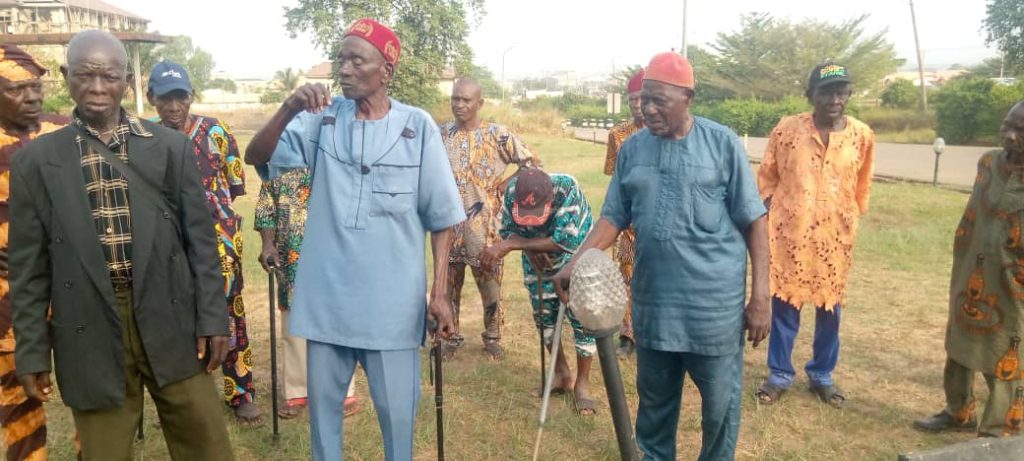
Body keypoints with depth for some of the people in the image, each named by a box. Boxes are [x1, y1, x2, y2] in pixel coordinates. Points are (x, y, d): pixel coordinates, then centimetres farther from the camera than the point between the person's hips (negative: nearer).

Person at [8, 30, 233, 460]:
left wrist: (213, 318, 0)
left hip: (169, 321, 1)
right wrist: (32, 351, 2)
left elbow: (200, 238, 3)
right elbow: (29, 266, 3)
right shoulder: (36, 160, 1)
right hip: (90, 333, 0)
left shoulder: (171, 146, 2)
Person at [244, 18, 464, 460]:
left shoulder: (418, 126, -5)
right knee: (322, 403, 17)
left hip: (393, 300, -2)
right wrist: (289, 108, -22)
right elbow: (256, 156, -6)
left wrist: (440, 292, -6)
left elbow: (441, 216, -3)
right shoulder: (322, 118, 1)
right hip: (327, 296, 3)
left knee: (397, 409, 10)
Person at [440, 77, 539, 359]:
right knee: (449, 283, 11)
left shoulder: (497, 135, -6)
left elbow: (532, 163, -1)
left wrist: (504, 186, -6)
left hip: (484, 224, -3)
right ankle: (451, 336, 25)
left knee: (490, 283, 7)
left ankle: (492, 338, 24)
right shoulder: (442, 134, 4)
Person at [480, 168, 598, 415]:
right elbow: (507, 230, -10)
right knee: (543, 316, 12)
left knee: (582, 317, -4)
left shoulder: (567, 188, -38)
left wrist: (512, 244, -42)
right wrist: (529, 248, -31)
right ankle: (562, 374, 31)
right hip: (538, 262, 4)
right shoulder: (512, 191, -27)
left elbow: (565, 242, -41)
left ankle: (582, 382, 13)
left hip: (576, 258, -4)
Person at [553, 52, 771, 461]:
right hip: (652, 299, 3)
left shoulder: (722, 143, -6)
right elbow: (613, 217, 6)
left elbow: (753, 222, -4)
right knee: (654, 399, 18)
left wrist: (760, 295, -9)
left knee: (720, 402, 10)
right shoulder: (631, 148, 5)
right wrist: (577, 261, -9)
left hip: (714, 300, -3)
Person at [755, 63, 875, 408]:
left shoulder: (862, 136, -1)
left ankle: (822, 376, 28)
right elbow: (767, 178, 2)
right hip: (789, 231, -1)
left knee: (830, 307, 11)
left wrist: (851, 221, 13)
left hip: (836, 235, 2)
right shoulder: (786, 129, -6)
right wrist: (767, 219, -1)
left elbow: (862, 187, 11)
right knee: (784, 305, 6)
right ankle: (779, 375, 21)